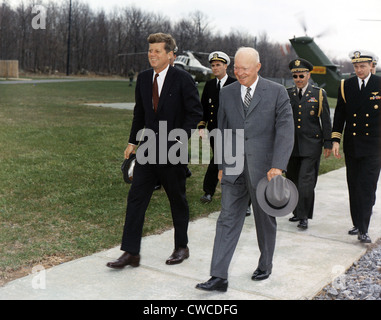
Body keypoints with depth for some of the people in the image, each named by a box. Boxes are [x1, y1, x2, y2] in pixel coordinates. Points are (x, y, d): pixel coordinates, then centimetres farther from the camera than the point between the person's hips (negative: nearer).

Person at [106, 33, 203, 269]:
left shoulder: (183, 79, -9)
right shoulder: (143, 78, 8)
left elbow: (195, 113, -8)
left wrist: (180, 139, -16)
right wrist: (133, 141, 13)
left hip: (173, 151, -5)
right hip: (148, 148, 5)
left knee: (178, 200, 10)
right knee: (136, 198, 0)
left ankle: (182, 247, 28)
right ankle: (131, 253, 6)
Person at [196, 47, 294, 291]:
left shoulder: (277, 92, -4)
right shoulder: (227, 93, 7)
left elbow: (286, 131, -10)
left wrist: (278, 166, -20)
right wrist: (221, 165, 11)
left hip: (263, 169, -2)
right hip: (234, 170, 3)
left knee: (265, 220, 13)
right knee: (228, 220, -1)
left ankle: (265, 266, 35)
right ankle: (219, 277, 2)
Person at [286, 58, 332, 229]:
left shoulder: (319, 94, 2)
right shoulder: (287, 94, 8)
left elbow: (326, 121, 3)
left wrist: (328, 144, 1)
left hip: (311, 145, -3)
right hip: (291, 145, 4)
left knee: (306, 181, -10)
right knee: (293, 181, 9)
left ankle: (304, 217, -2)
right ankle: (297, 211, 25)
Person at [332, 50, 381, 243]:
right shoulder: (346, 86, 7)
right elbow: (339, 114, 8)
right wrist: (335, 140, 1)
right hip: (351, 145, 3)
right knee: (353, 187, 9)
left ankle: (363, 230, -5)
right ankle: (357, 224, 22)